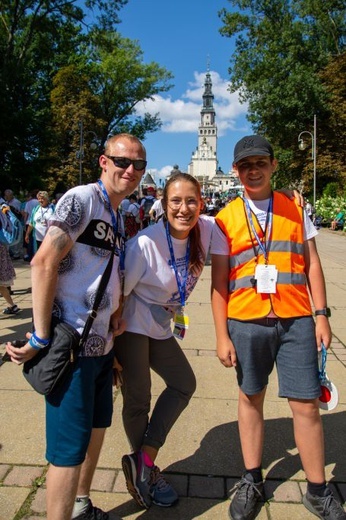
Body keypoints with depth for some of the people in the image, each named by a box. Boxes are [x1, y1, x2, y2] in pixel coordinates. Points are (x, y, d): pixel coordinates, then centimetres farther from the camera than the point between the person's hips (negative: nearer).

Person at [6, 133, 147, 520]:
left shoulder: (117, 217, 13)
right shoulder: (82, 198, -13)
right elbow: (43, 263, -22)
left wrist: (117, 311, 7)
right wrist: (41, 339, -20)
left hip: (103, 343, 10)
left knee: (96, 428, 22)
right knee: (69, 447, 0)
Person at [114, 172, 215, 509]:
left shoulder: (206, 229, -11)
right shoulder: (146, 243, -27)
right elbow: (118, 292, -20)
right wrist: (110, 347, -14)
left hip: (161, 327, 7)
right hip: (132, 326, -7)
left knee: (184, 384, 11)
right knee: (137, 399, 1)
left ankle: (143, 460, 18)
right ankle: (148, 471, 26)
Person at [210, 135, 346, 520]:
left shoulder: (294, 210, 7)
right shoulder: (225, 220, 2)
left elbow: (311, 264, 9)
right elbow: (218, 282, 1)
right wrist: (222, 336, -2)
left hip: (296, 321, 1)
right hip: (246, 322, 0)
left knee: (306, 405, 5)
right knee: (250, 399, 13)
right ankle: (251, 481, 31)